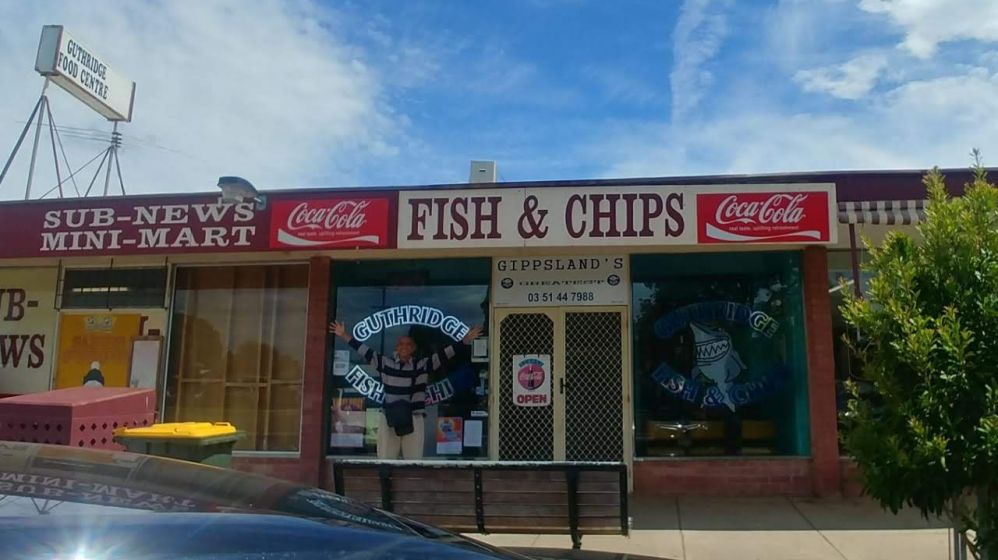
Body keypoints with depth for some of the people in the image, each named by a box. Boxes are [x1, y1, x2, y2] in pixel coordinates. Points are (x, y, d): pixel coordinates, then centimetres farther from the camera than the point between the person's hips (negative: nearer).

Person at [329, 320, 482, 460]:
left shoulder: (422, 365, 4)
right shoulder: (386, 363, 6)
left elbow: (445, 354, -1)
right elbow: (364, 350, 5)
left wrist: (466, 340, -7)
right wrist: (345, 335, 2)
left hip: (414, 419, 0)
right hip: (389, 419, 1)